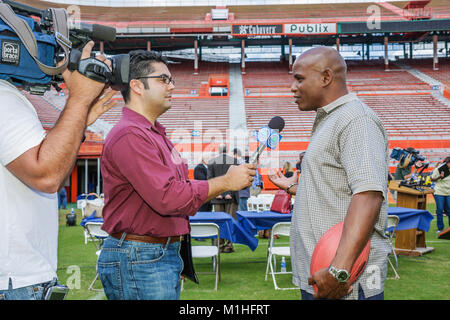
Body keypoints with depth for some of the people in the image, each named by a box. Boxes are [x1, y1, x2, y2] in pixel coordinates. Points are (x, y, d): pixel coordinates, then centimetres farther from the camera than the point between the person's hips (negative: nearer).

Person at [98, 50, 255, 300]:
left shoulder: (155, 133, 17)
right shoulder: (130, 135, -17)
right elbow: (168, 197, -23)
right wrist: (225, 182, -14)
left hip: (166, 253, 10)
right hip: (140, 259, -10)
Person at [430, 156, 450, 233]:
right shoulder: (438, 169, -6)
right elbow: (432, 179, -1)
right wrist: (439, 177, -17)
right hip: (439, 192, -3)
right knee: (440, 210, 1)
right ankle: (440, 228, 11)